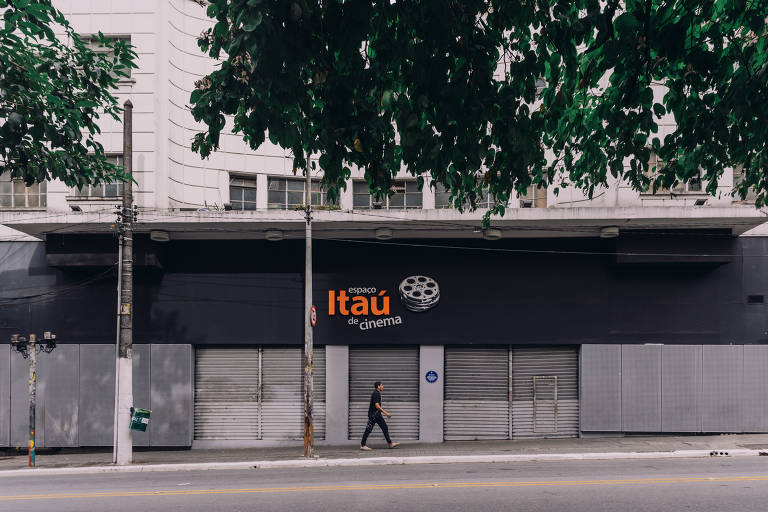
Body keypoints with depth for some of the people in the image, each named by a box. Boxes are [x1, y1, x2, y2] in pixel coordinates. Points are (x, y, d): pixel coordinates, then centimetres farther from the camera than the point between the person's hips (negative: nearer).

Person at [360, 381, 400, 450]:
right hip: (373, 414, -10)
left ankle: (390, 443, 7)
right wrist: (386, 413, -21)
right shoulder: (375, 394, -16)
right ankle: (362, 445, 3)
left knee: (385, 428, 6)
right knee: (368, 430, -4)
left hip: (378, 415, 10)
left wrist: (385, 413, 22)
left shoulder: (378, 393, 15)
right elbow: (377, 406, -23)